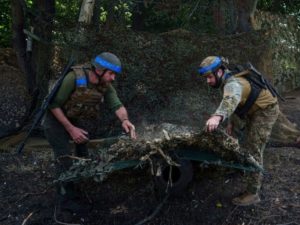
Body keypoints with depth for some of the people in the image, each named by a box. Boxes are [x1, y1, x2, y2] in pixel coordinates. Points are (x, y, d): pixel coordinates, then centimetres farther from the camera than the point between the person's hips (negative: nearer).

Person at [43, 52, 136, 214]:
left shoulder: (105, 85, -14)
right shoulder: (74, 78, -31)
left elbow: (116, 105, -24)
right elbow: (53, 104, -26)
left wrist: (124, 120, -46)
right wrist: (70, 128, -29)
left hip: (77, 120, 6)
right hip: (56, 120, -6)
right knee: (65, 157, -11)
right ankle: (66, 198, 6)